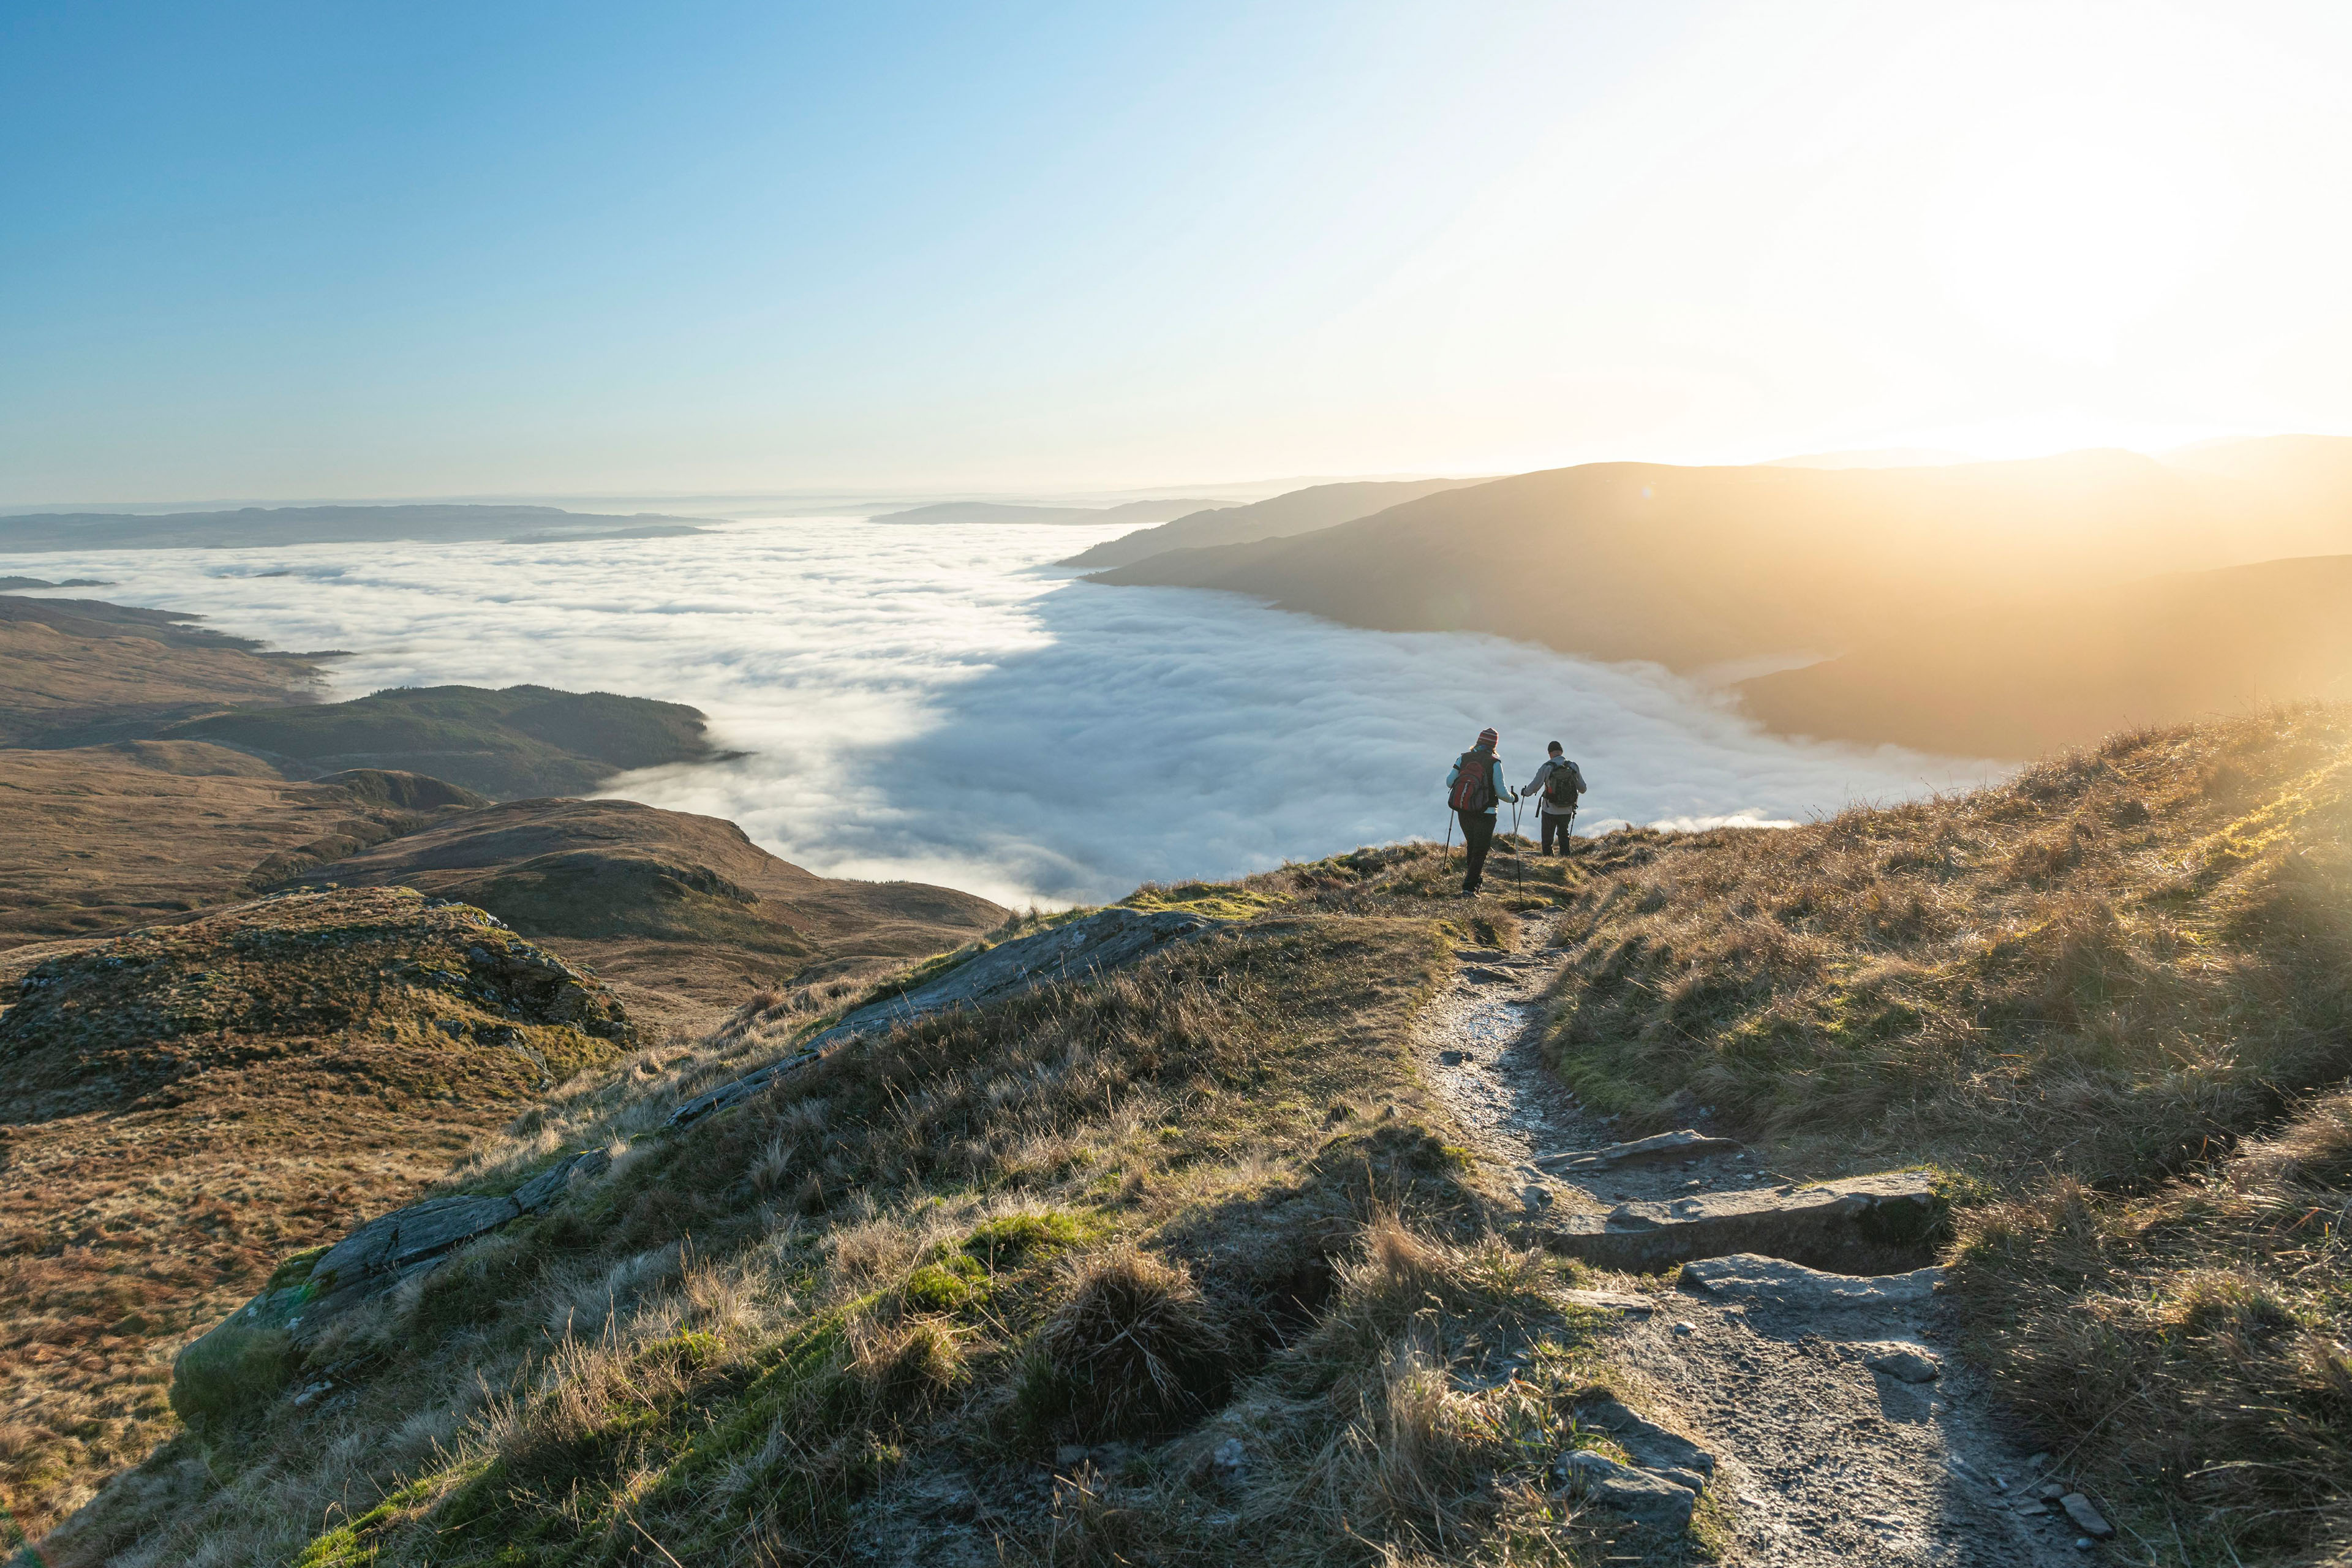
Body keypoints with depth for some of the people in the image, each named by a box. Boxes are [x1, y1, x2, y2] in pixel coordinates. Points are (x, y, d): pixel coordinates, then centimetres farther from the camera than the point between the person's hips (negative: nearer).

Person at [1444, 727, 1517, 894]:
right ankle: (1469, 887, -2)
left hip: (1463, 812, 4)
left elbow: (1449, 782, 1)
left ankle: (1475, 878, 37)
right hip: (1485, 813, -4)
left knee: (1472, 846, 24)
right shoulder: (1494, 763, -12)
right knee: (1480, 851, 5)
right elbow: (1501, 792, -12)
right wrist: (1513, 798, 9)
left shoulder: (1463, 758, -2)